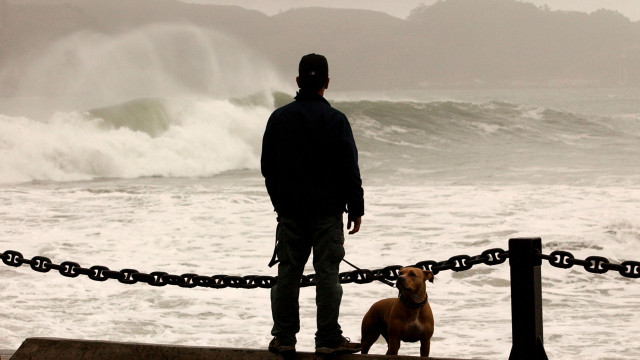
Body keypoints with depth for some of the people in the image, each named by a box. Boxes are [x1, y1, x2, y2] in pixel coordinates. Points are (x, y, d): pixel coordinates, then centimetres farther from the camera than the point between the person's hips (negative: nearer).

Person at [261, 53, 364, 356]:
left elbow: (267, 166, 11)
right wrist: (356, 209, -1)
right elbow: (349, 170, -9)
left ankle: (283, 337, 11)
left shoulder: (278, 118, 4)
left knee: (288, 272, 9)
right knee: (327, 274, -1)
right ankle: (328, 339, -1)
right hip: (327, 211, -3)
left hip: (290, 210, 4)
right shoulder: (335, 120, -9)